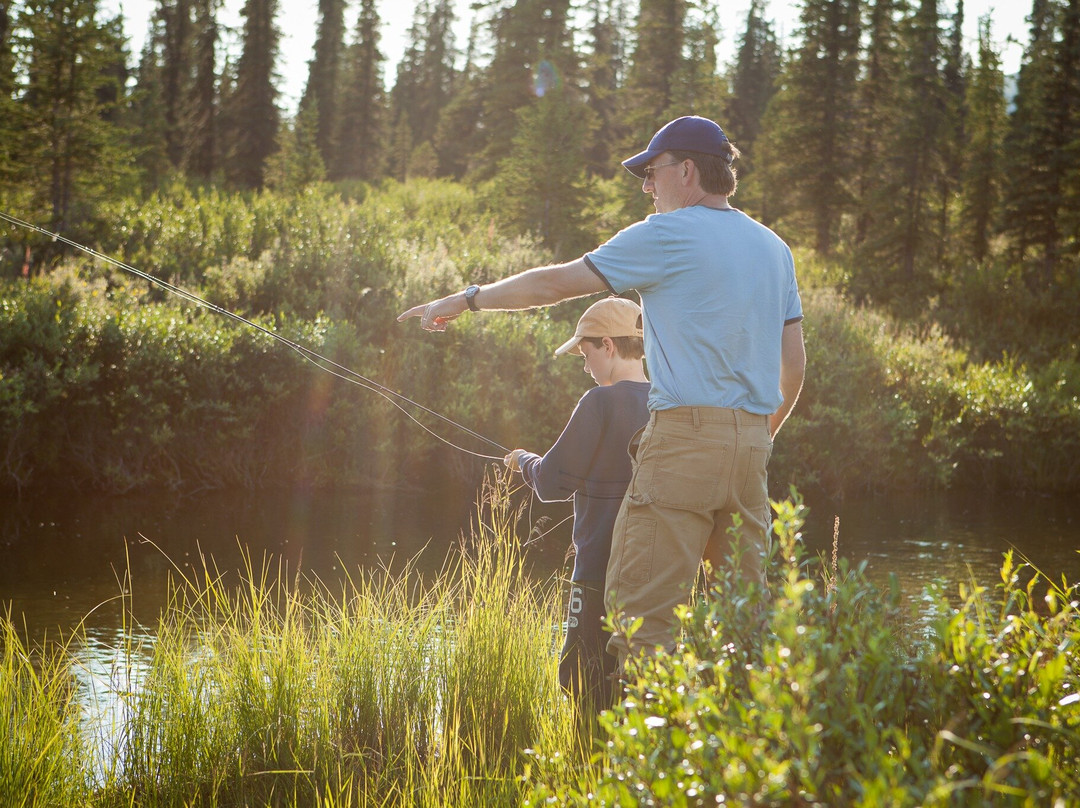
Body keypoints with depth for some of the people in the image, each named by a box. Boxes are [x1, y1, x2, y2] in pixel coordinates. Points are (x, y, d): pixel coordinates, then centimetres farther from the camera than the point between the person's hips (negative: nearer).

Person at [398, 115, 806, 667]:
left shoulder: (668, 234, -3)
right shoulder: (774, 247, 18)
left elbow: (554, 283, 1)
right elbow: (794, 363, 19)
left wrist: (466, 299, 12)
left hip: (687, 433, -7)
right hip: (753, 441, 7)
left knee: (642, 606, -7)